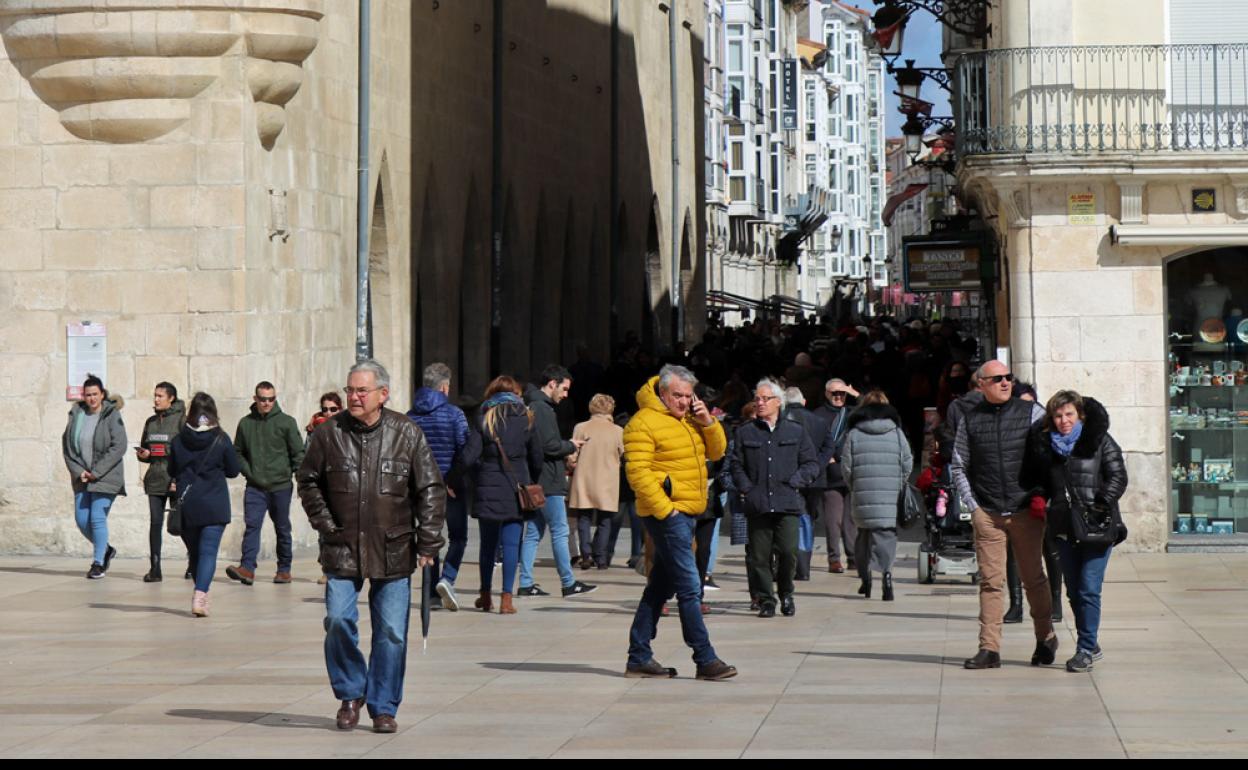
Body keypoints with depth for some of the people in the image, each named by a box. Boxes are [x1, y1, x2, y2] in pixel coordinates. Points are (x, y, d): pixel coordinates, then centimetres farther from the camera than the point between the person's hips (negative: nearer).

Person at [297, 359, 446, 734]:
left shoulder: (407, 434, -1)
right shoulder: (329, 433, 1)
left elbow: (431, 490, 2)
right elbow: (309, 482, 13)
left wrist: (428, 543, -4)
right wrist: (325, 524, 2)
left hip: (393, 551, 0)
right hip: (342, 548, 1)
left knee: (391, 631, 1)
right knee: (338, 620, -10)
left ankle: (383, 707, 14)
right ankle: (350, 693, 13)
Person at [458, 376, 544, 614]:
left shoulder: (485, 420, -2)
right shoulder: (526, 420, 2)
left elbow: (468, 458, -8)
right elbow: (537, 460, 4)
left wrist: (479, 478, 11)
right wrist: (529, 483, 20)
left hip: (489, 489, 0)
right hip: (517, 490, 0)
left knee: (488, 543, 12)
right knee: (511, 544, 1)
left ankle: (486, 596, 18)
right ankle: (506, 598, -4)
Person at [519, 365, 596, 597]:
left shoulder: (532, 406, 17)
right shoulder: (542, 409, -15)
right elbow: (549, 445, -21)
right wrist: (571, 446, -5)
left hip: (534, 482, 10)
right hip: (547, 482, -10)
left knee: (533, 532, 10)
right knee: (559, 532, -4)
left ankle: (526, 583, 9)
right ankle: (569, 583, 1)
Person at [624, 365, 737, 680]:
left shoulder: (689, 419, 16)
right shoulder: (644, 422, -10)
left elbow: (716, 451, 17)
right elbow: (637, 471, -16)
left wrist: (708, 422, -1)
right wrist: (664, 509, -20)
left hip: (686, 512, 9)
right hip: (666, 514, -9)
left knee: (660, 587, 11)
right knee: (689, 588, -9)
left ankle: (639, 658, 15)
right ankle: (705, 659, -8)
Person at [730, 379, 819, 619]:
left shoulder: (795, 432, 11)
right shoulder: (745, 433, 12)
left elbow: (812, 463, 12)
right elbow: (737, 466, 12)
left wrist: (794, 482, -2)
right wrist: (746, 488, -3)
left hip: (787, 503, -1)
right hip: (757, 505, 1)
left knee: (788, 552, -10)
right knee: (760, 556, -1)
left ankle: (786, 594, 13)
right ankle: (766, 600, 10)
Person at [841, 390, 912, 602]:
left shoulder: (854, 433, 3)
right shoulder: (897, 432, 5)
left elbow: (846, 466, 2)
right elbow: (907, 463, 3)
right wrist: (898, 486, 16)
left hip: (862, 495, 0)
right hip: (890, 496, 0)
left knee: (864, 533, 14)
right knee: (886, 534, -2)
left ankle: (865, 578, 17)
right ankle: (886, 571, -24)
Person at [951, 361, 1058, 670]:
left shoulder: (1032, 412, 3)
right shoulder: (969, 420, 7)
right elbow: (959, 466, 13)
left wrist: (1042, 498, -3)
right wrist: (971, 505, 4)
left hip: (1026, 512, -1)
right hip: (986, 514, 1)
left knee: (1034, 579, 6)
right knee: (990, 581, -1)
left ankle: (1046, 639, 21)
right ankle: (989, 649, 0)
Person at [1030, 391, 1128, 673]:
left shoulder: (1099, 440, -3)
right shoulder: (1044, 444, 9)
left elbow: (1118, 477, -5)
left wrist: (1101, 504, -16)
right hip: (1064, 527, 5)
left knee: (1088, 589, -10)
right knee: (1074, 591, 11)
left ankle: (1086, 649, -3)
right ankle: (1090, 645, 24)